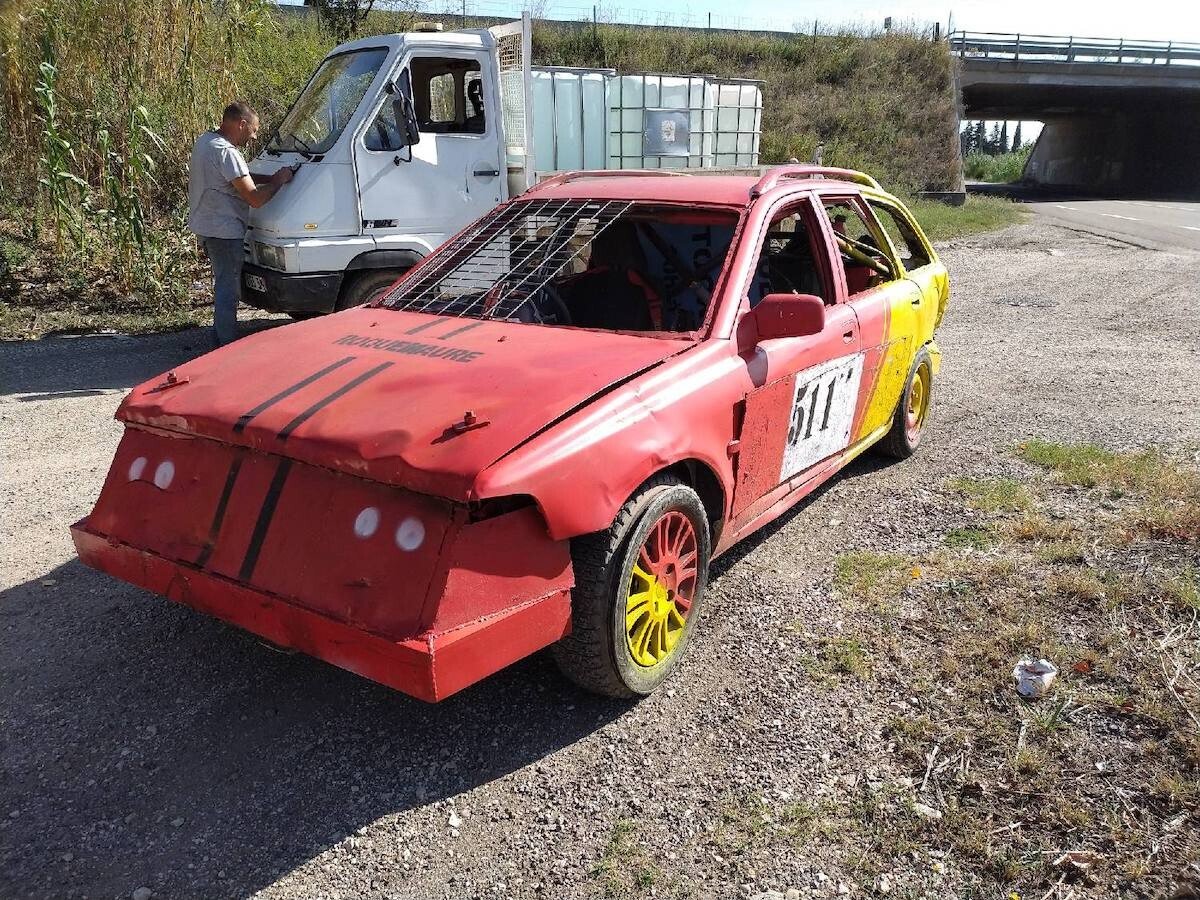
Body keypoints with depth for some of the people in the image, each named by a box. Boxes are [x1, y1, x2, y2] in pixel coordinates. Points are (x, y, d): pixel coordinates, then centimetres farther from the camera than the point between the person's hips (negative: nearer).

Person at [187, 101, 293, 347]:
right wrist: (278, 181, -9)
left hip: (203, 225, 10)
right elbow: (255, 198, -24)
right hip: (223, 231, -10)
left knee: (223, 283, 21)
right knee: (228, 288, -3)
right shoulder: (227, 153, -22)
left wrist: (270, 178, 6)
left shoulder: (204, 141, 10)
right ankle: (228, 345, 2)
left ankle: (220, 337, 31)